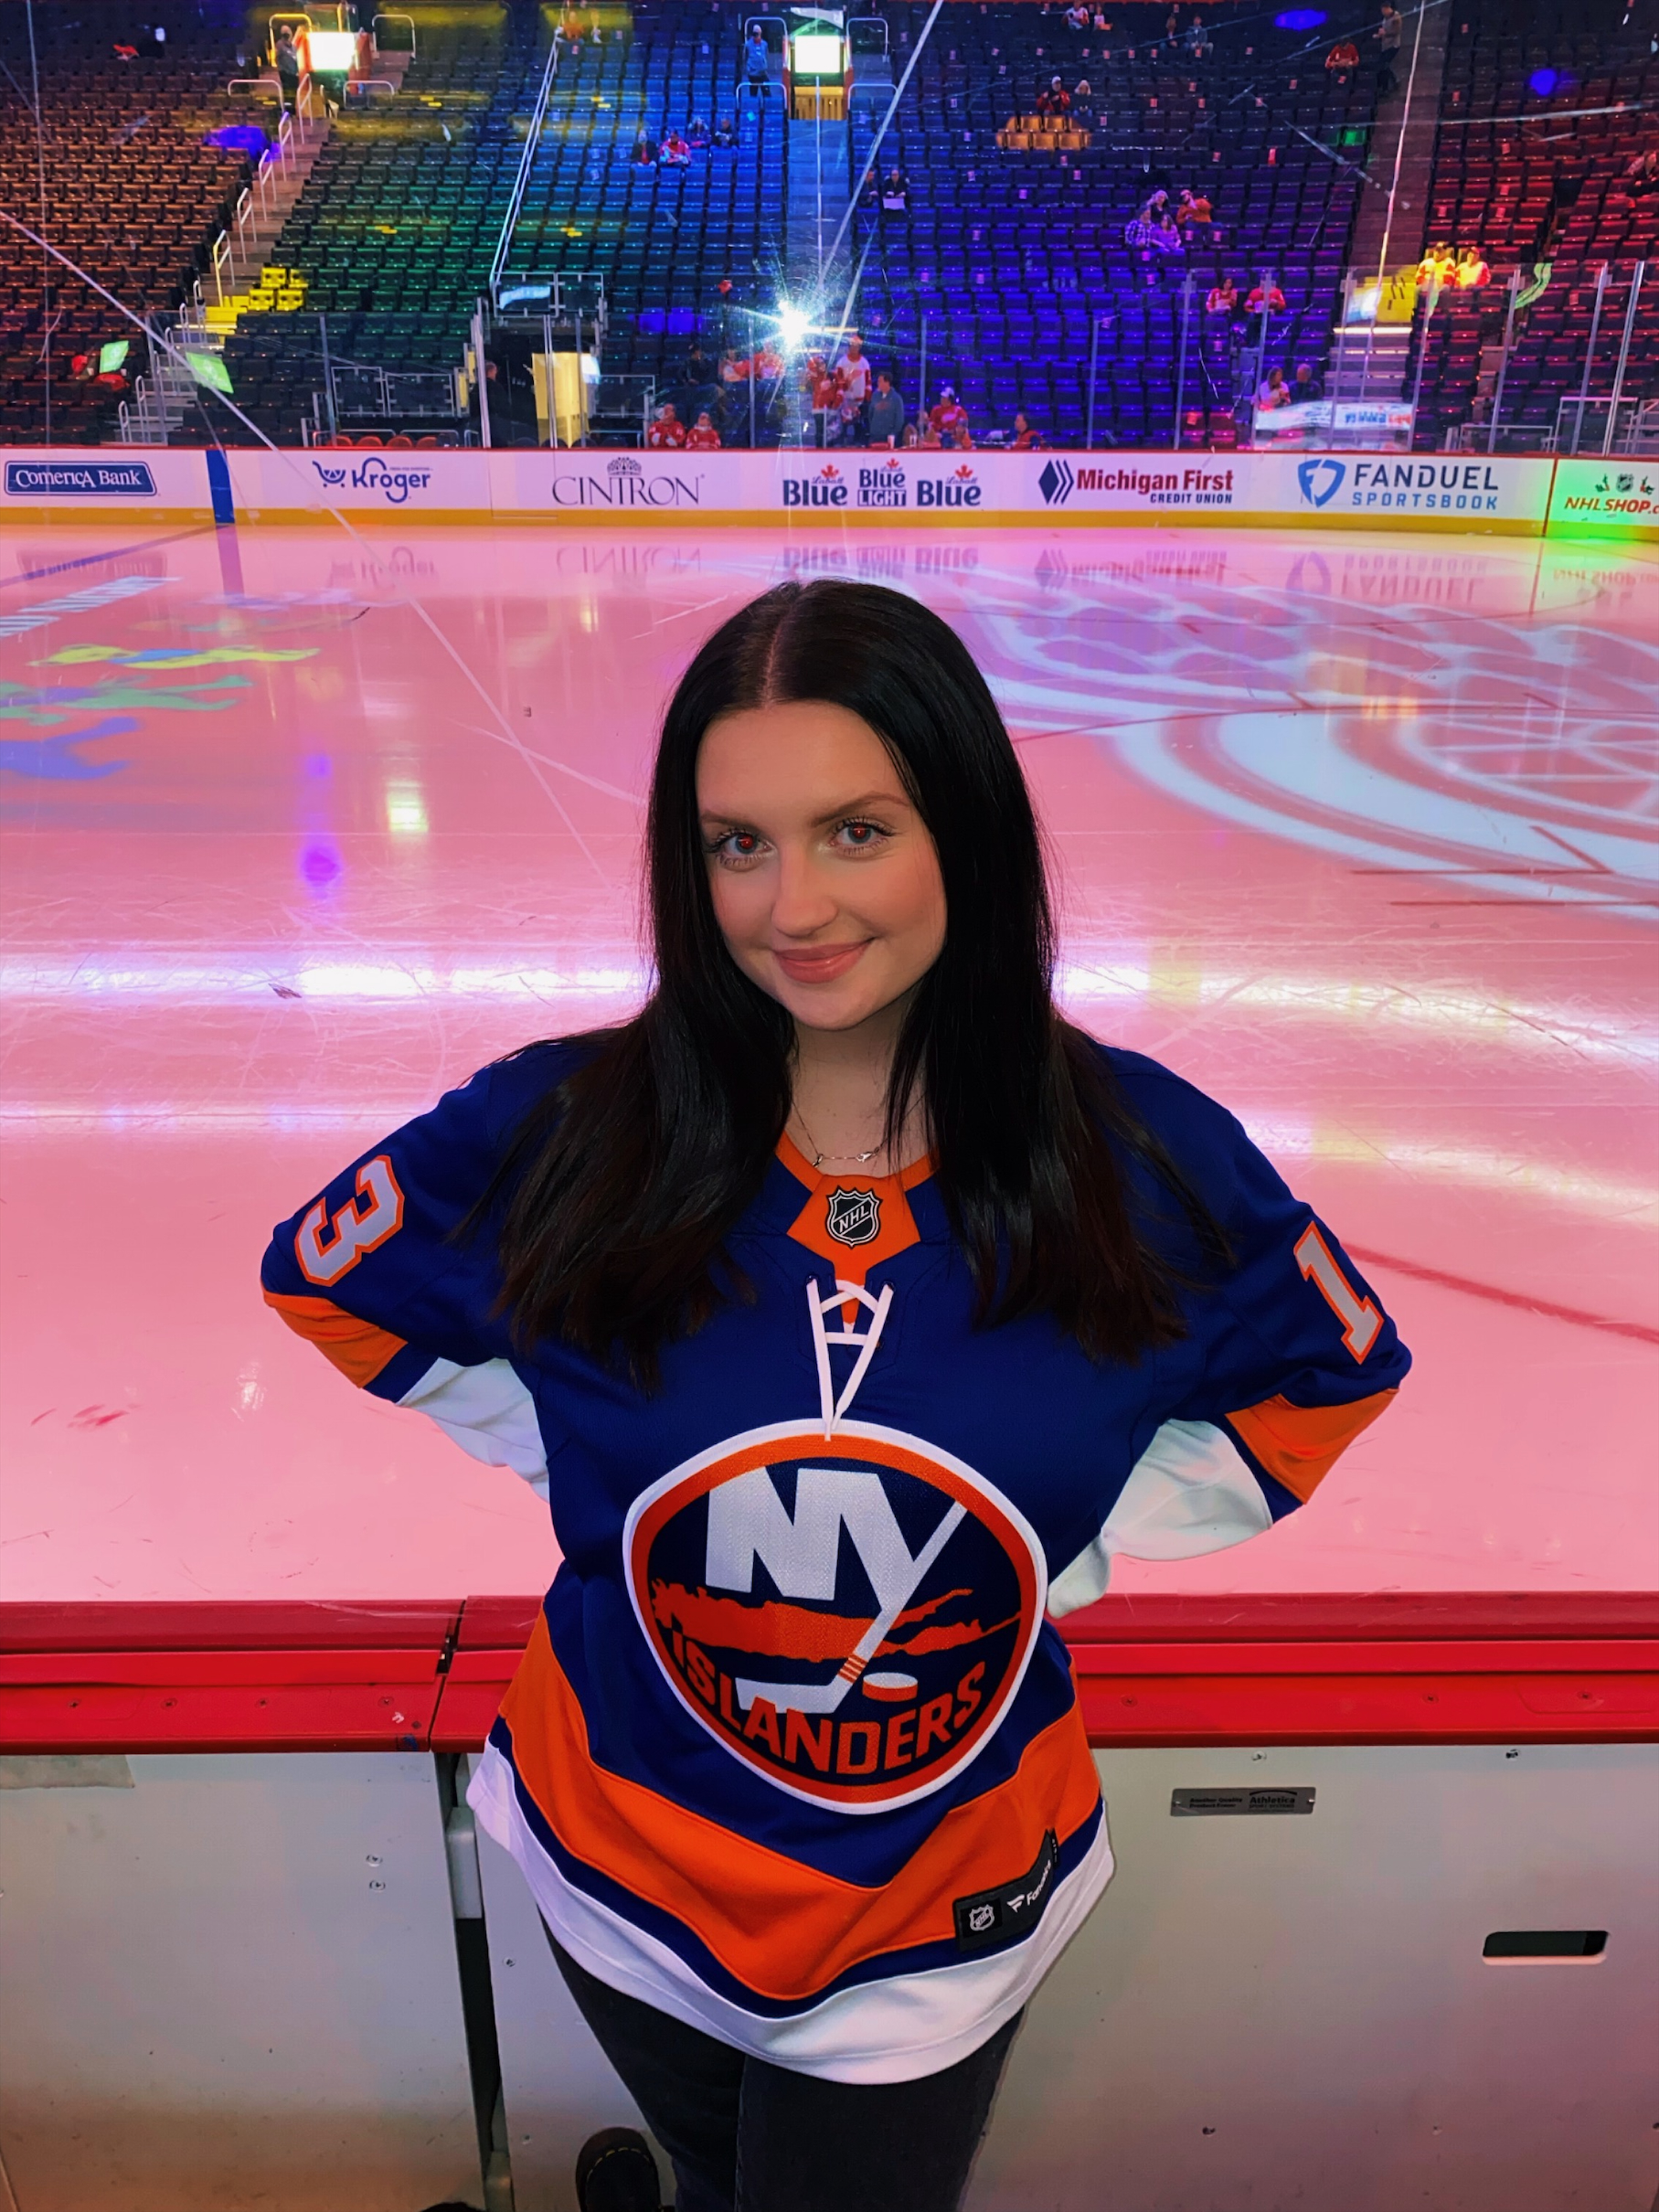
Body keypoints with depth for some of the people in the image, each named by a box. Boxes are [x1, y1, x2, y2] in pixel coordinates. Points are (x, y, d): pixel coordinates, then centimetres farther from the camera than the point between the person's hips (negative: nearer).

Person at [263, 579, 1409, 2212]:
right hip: (625, 1884, 1)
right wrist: (563, 1457, -9)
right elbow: (321, 1282, -2)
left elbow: (1335, 1378, -1)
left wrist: (1083, 1544, -10)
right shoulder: (557, 1136, -20)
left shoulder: (1142, 1160, -19)